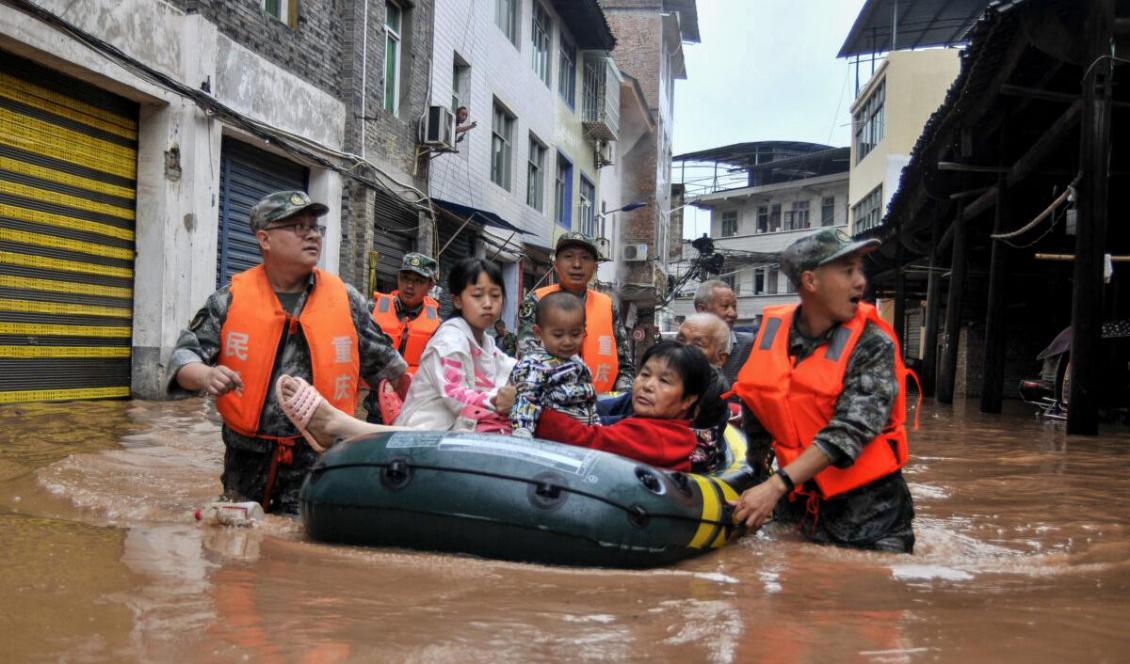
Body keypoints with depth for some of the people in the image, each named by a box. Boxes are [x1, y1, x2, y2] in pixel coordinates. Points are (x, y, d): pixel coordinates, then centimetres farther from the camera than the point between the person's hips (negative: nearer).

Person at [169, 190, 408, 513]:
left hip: (320, 464, 0)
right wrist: (206, 376, -24)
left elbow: (385, 361, 12)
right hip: (248, 462, 1)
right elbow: (185, 354, -2)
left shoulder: (346, 300, 1)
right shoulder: (230, 299, -1)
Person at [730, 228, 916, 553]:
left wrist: (777, 485, -32)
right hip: (796, 504, 4)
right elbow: (756, 421, 9)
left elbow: (849, 430, -25)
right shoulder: (770, 334, -3)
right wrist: (750, 487, 7)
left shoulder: (873, 344, -14)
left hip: (868, 513, -3)